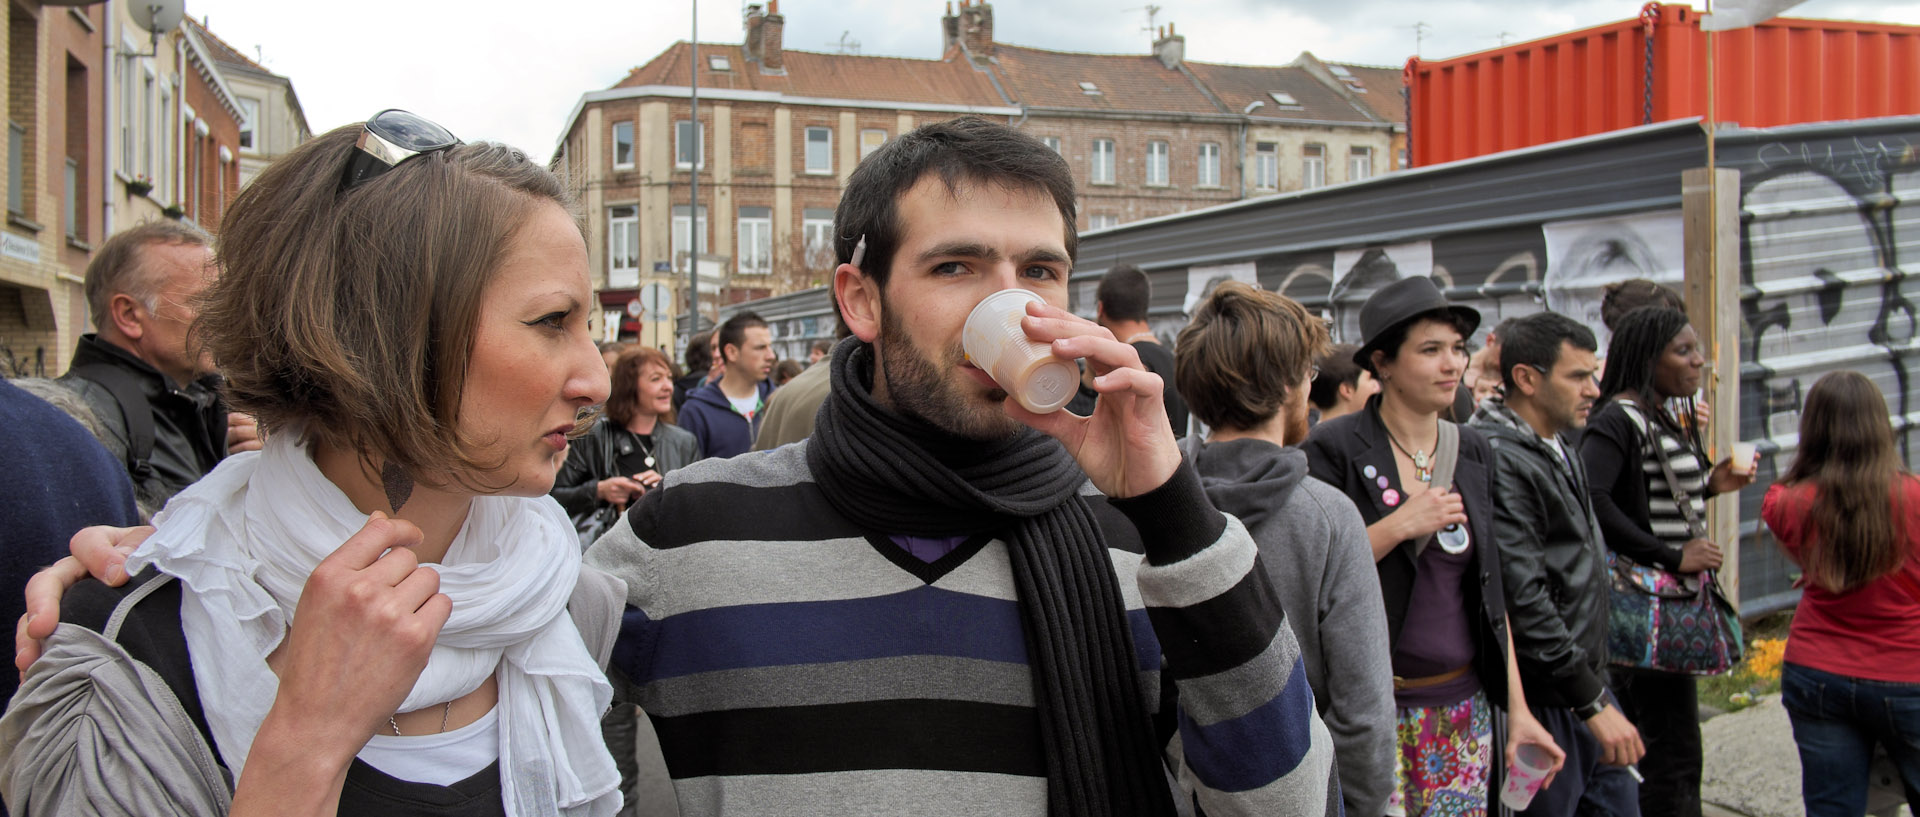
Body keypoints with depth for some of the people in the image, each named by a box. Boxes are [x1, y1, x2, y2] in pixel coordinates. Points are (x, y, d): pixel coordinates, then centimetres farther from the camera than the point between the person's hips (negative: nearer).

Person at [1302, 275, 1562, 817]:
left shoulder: (1471, 450, 8)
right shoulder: (1334, 448, -10)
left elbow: (1490, 591, 12)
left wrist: (1517, 708, 8)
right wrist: (1399, 526, -19)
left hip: (1464, 705, 5)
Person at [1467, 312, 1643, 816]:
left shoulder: (1561, 445, 10)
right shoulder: (1500, 460, -21)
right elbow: (1523, 602, -24)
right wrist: (1594, 702, -21)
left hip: (1586, 684, 9)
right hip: (1545, 699, -9)